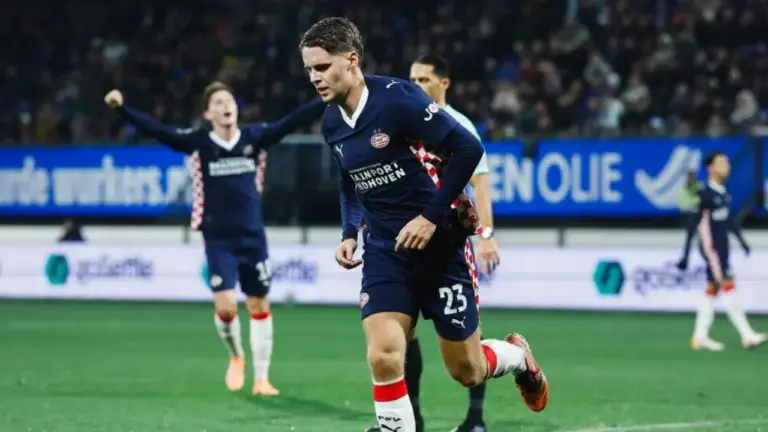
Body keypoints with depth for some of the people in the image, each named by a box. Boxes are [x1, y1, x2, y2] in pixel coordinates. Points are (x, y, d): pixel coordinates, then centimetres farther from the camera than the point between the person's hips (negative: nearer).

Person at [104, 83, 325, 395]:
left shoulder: (254, 137, -1)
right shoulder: (198, 143, -7)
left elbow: (294, 120, -3)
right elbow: (155, 130, -16)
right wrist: (121, 108, -29)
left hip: (253, 237, 2)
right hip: (218, 240, -2)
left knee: (259, 306, 7)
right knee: (225, 307, -12)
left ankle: (261, 378, 18)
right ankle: (236, 357, 19)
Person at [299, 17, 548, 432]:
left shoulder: (397, 98, -19)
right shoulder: (331, 122, 2)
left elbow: (468, 148, -20)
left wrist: (432, 216, -21)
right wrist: (350, 233, 6)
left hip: (439, 244, -5)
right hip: (384, 251, 5)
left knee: (467, 372, 6)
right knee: (383, 358, -17)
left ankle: (517, 356, 40)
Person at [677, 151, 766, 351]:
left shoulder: (724, 192, 9)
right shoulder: (706, 193, -16)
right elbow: (694, 224, -15)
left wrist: (741, 241, 25)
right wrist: (685, 255, -16)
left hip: (723, 247, 9)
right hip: (710, 247, -9)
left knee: (713, 289, 11)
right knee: (728, 286, -10)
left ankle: (700, 337, 17)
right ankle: (747, 336, -11)